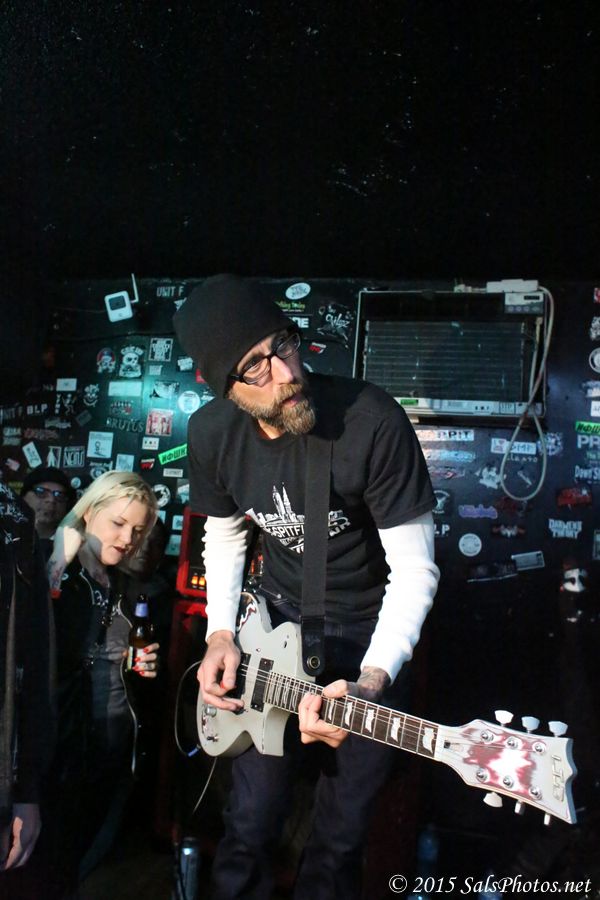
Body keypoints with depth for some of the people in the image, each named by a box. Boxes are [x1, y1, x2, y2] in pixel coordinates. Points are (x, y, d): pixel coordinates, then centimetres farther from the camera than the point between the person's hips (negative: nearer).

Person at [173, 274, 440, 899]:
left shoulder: (373, 422, -28)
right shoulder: (210, 434, -12)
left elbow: (415, 567, -21)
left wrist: (371, 681, -32)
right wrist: (220, 634, -7)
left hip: (372, 634, -3)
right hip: (276, 623, 3)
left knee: (340, 835, 13)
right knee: (251, 820, 14)